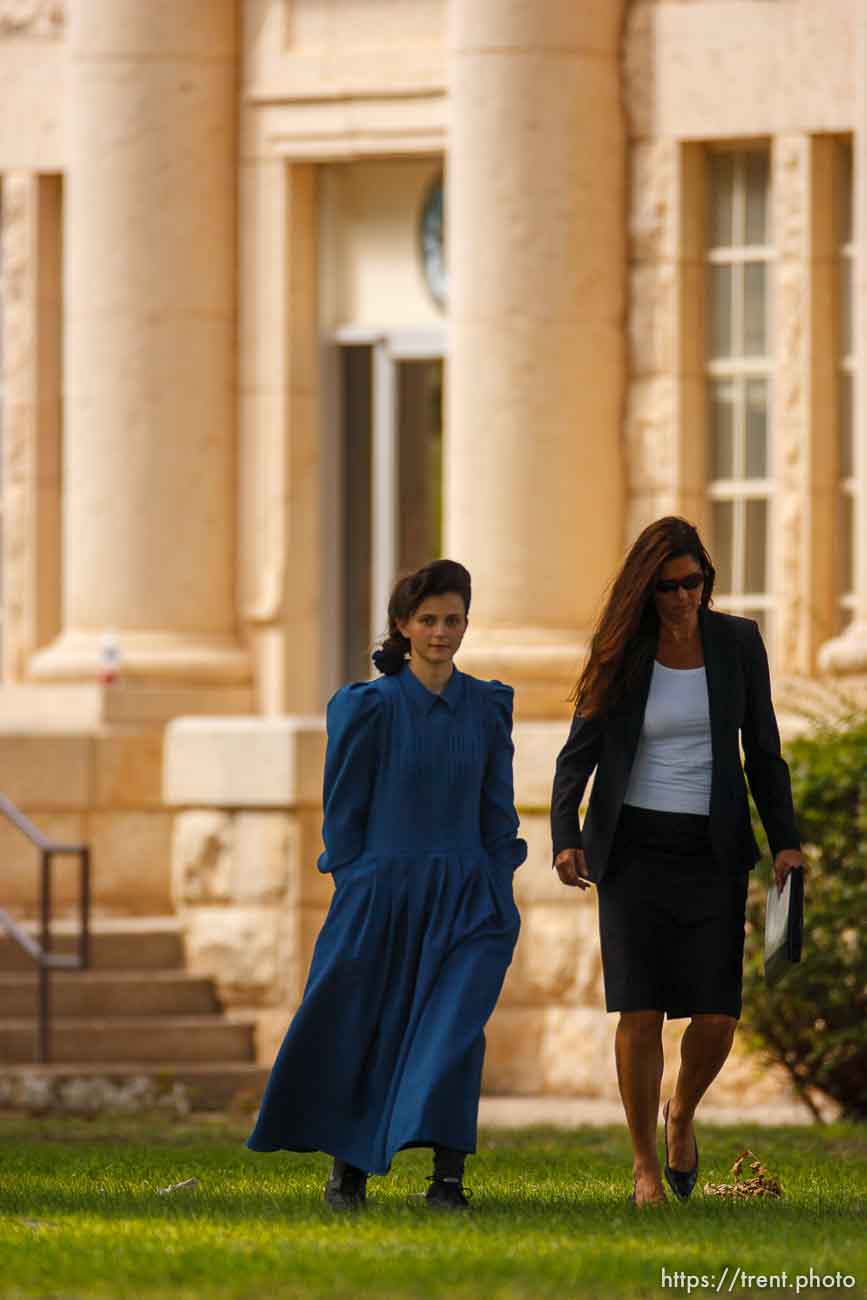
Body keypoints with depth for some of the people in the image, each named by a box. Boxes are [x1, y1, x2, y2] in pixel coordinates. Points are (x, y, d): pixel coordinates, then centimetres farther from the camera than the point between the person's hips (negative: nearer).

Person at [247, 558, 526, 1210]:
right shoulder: (371, 707, -4)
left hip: (463, 897, 1)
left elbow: (497, 811, 9)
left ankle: (448, 1175, -15)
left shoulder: (488, 708, 5)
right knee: (358, 1034, 7)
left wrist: (500, 902, 4)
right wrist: (354, 895, -3)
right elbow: (344, 810, 0)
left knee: (455, 1028, -15)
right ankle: (348, 1165, 28)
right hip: (381, 891, -1)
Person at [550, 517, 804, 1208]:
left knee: (717, 1018, -5)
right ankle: (646, 1164, 4)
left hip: (712, 851, 1)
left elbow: (763, 749, 9)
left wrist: (785, 839, -1)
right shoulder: (621, 652, -1)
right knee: (642, 1013, -9)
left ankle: (681, 1113, 27)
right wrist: (565, 838, -13)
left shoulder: (737, 642, 3)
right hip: (634, 851, -1)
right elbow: (579, 754, 2)